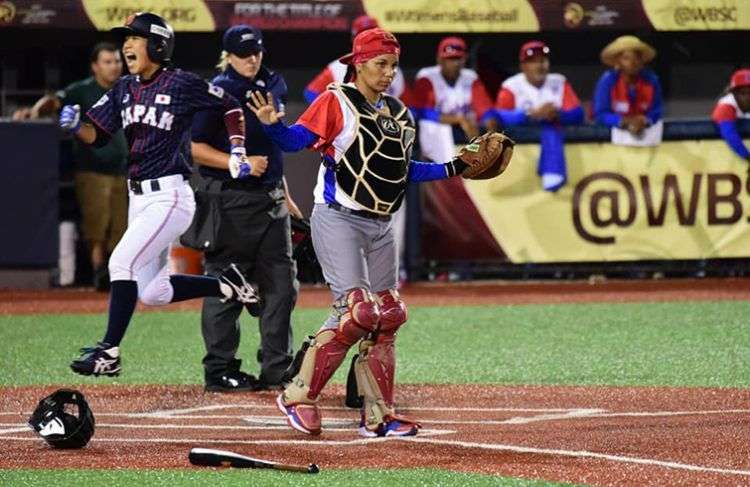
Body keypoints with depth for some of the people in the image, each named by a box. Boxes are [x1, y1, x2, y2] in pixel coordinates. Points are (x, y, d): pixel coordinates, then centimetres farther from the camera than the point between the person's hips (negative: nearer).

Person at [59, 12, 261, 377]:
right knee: (152, 293, 9)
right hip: (139, 198, 8)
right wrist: (74, 126, -15)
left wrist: (238, 153, -5)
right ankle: (227, 285, 26)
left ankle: (109, 352, -17)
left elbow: (231, 106, 2)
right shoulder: (124, 89, 11)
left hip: (169, 197, -8)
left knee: (121, 262, -20)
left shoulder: (181, 84, -8)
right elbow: (97, 135, 6)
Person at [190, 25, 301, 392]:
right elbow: (196, 149, -12)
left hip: (270, 200, 7)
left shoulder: (274, 86, 13)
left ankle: (277, 369, 12)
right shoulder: (218, 93, -10)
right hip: (232, 200, -7)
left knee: (281, 285, 6)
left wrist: (284, 194, 22)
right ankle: (219, 371, 4)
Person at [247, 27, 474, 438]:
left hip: (379, 228, 8)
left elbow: (404, 172, 19)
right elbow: (295, 140, -15)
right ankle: (298, 396, -8)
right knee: (355, 311, -17)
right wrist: (273, 125, -34)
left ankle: (378, 416, 13)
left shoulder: (398, 114, 14)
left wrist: (454, 169, 13)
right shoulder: (336, 103, -7)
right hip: (338, 220, -8)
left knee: (387, 315, 7)